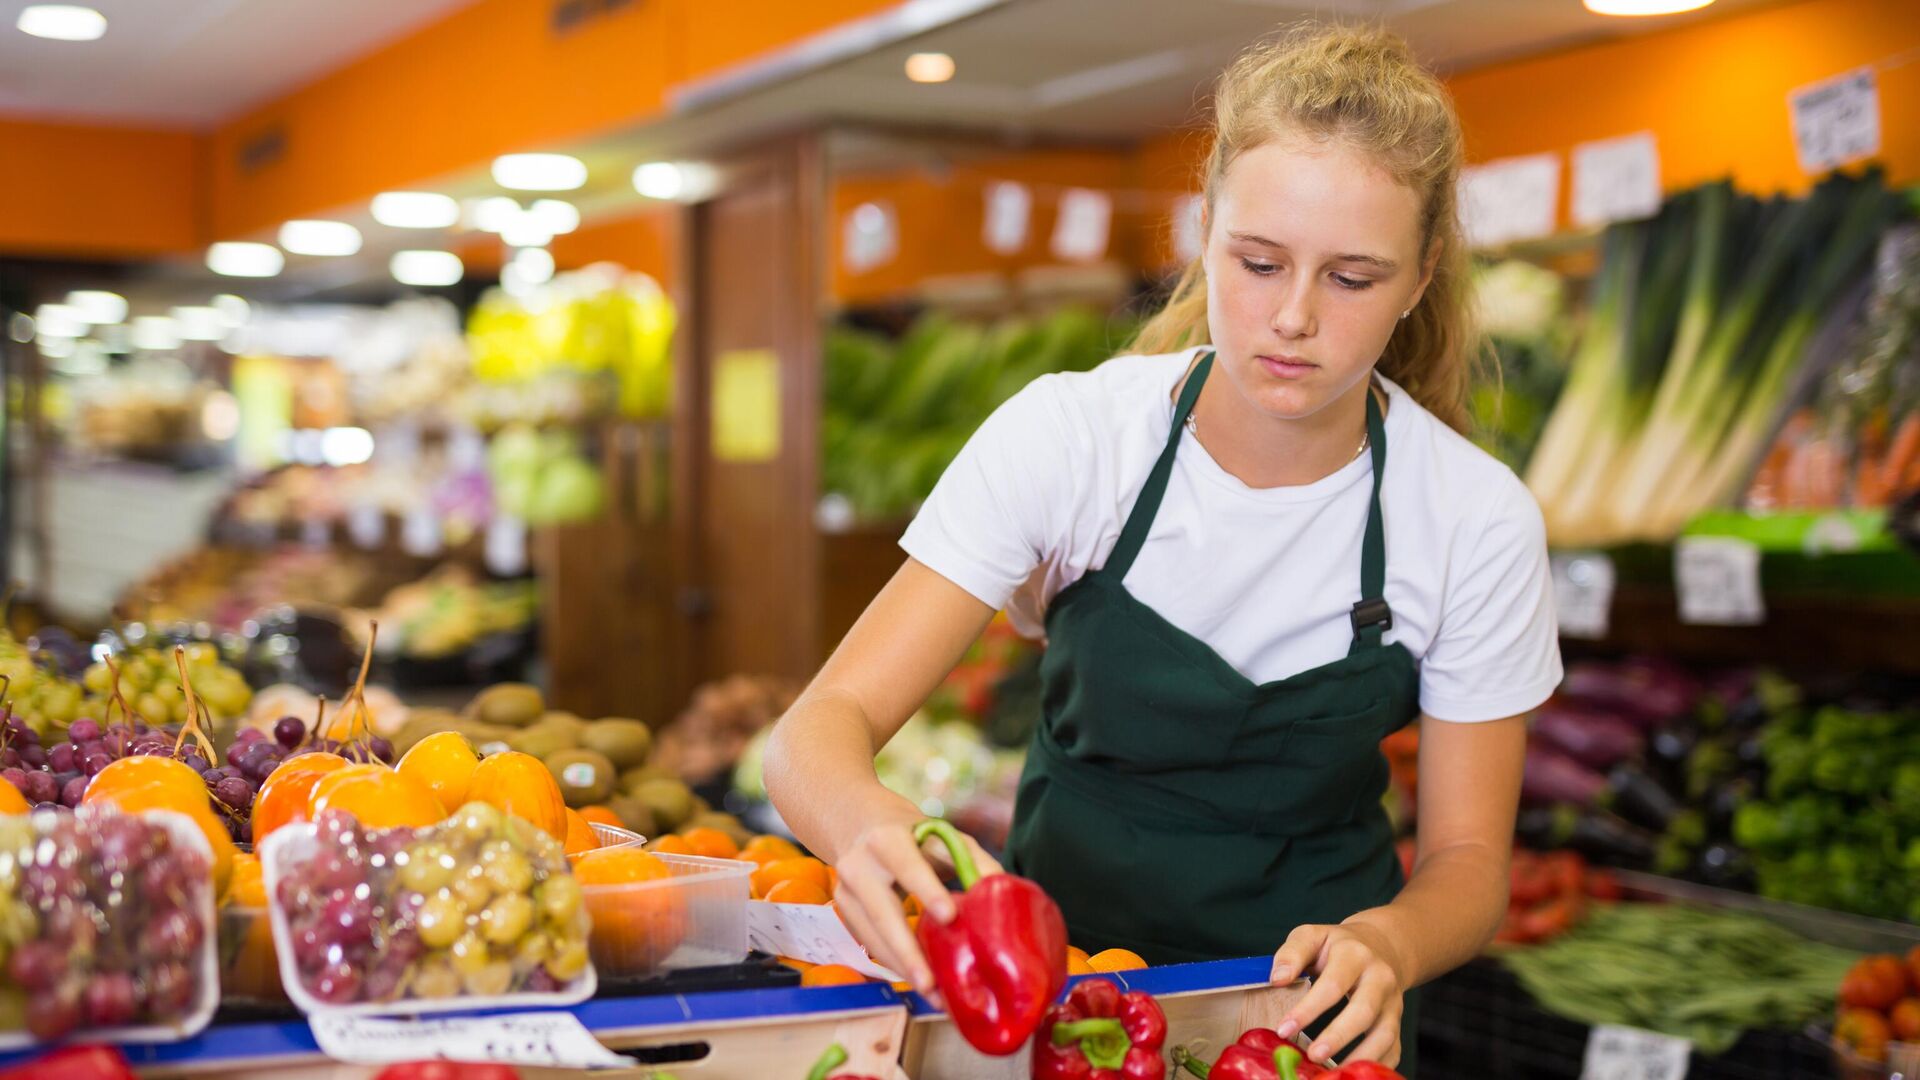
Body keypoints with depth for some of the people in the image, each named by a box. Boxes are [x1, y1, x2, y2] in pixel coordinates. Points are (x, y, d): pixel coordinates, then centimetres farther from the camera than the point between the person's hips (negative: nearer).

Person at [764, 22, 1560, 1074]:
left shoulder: (1479, 522, -13)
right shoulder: (1069, 434, -15)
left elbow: (1467, 860, -4)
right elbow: (821, 726, -20)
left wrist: (1381, 944, -26)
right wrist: (864, 819, -42)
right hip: (1054, 973, 0)